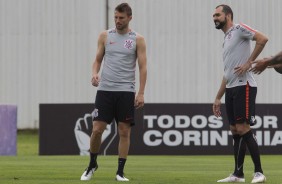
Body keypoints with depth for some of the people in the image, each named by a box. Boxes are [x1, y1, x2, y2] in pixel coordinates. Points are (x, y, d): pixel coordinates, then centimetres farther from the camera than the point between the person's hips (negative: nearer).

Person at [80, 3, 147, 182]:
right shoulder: (105, 36, 8)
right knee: (97, 130, -4)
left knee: (124, 132, -2)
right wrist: (95, 73, -9)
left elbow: (143, 67, 0)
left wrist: (141, 93, -8)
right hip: (105, 89, 1)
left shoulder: (138, 39, 2)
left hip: (126, 91, -1)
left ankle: (120, 172, 5)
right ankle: (92, 165, 17)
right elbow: (98, 59, 13)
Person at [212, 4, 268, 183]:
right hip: (231, 88, 9)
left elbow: (262, 39, -19)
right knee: (235, 130, 8)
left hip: (243, 86, -9)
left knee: (243, 128, -13)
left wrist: (248, 62, -19)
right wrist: (218, 98, 24)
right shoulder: (226, 39, 23)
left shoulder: (238, 29, -4)